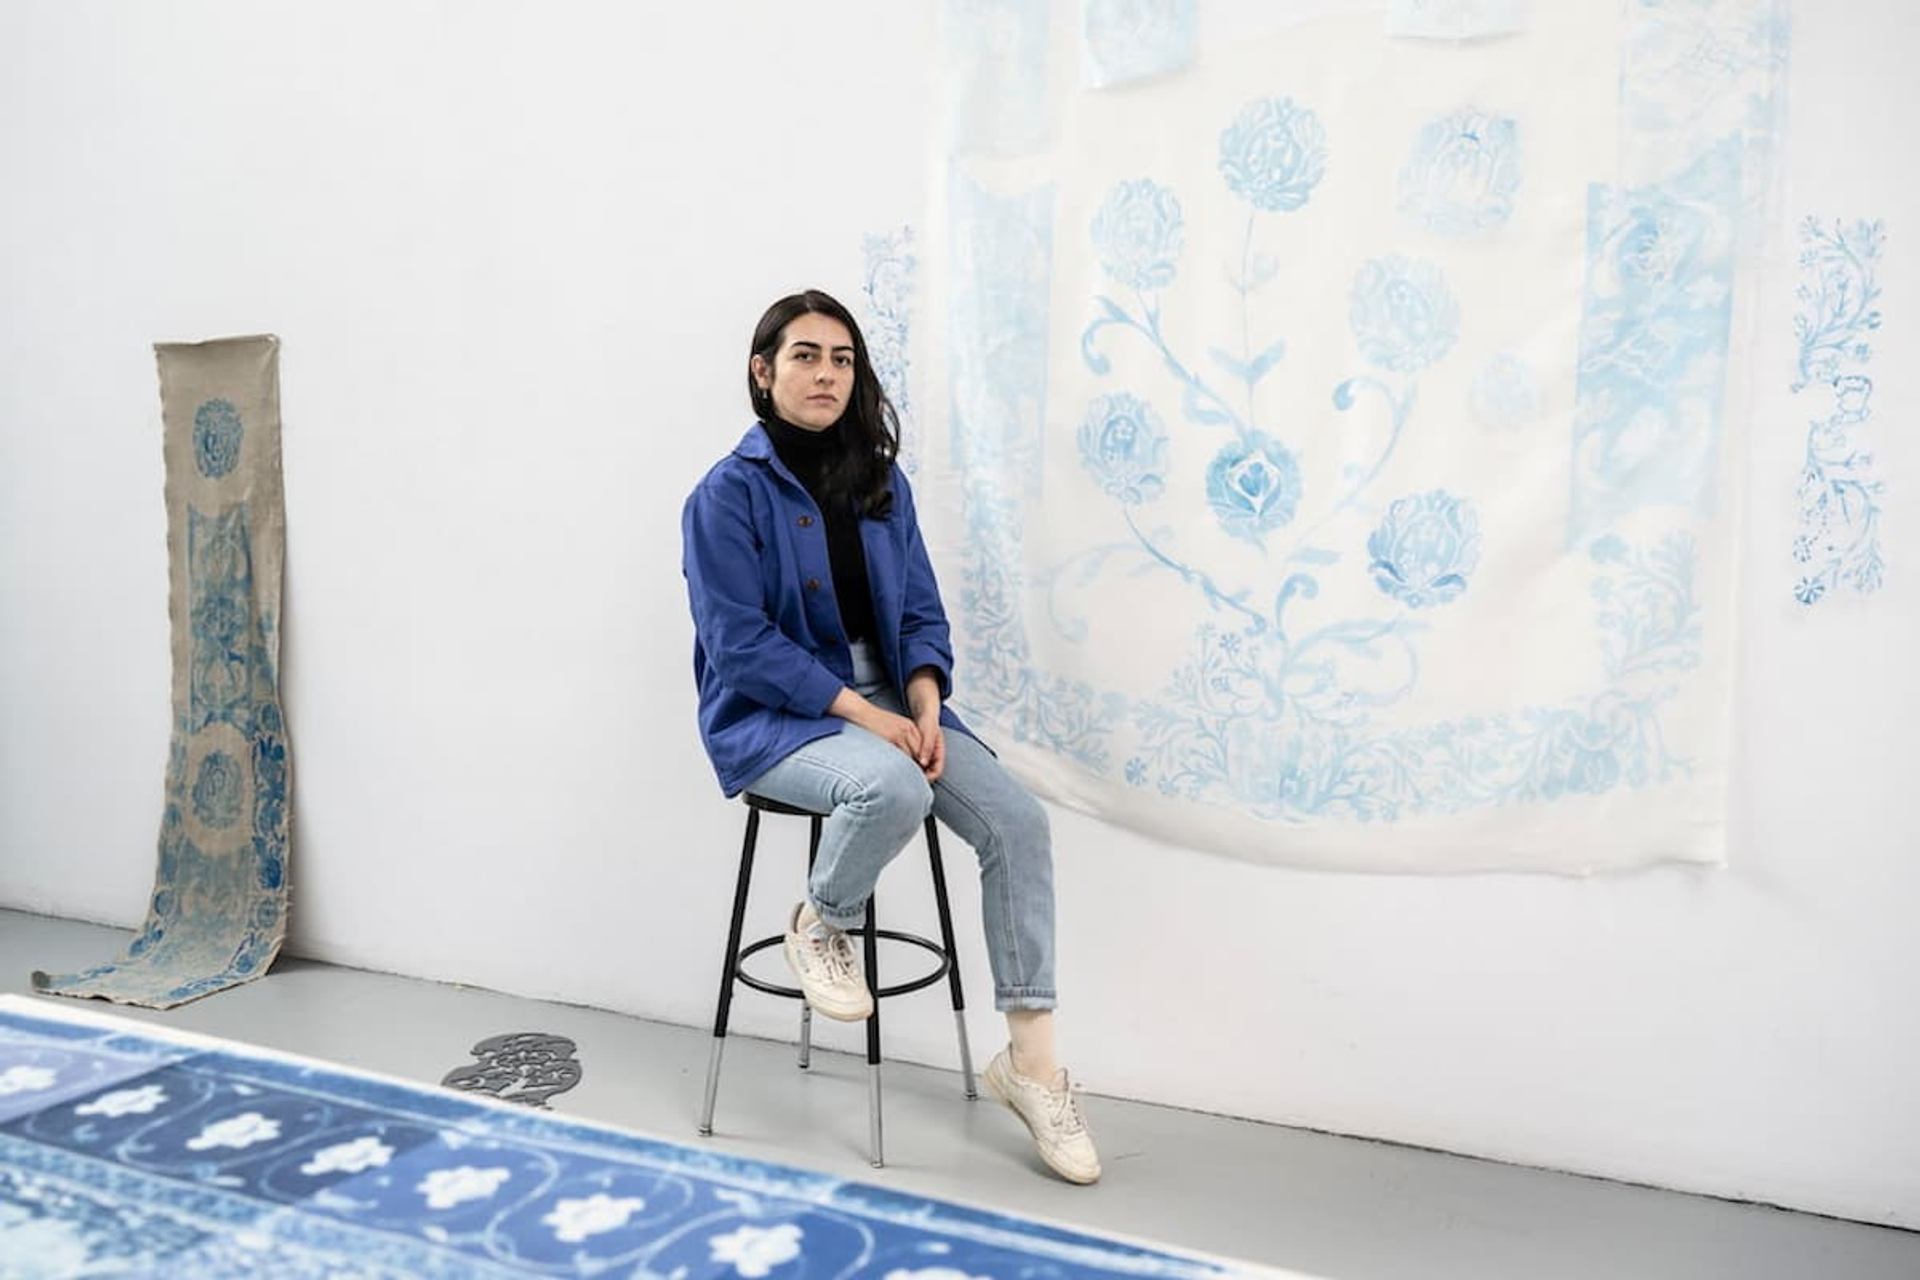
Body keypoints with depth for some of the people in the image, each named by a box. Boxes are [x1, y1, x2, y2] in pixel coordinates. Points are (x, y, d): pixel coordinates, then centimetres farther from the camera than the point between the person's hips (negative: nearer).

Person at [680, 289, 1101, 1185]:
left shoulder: (881, 483, 9)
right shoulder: (728, 495, -8)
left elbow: (921, 614, 8)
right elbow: (741, 644, -15)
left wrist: (923, 707, -12)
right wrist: (867, 716, -21)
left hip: (890, 699, 6)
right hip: (772, 717, -5)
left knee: (1018, 820, -16)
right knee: (893, 789, -37)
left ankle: (1030, 1059, -6)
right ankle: (819, 924, -2)